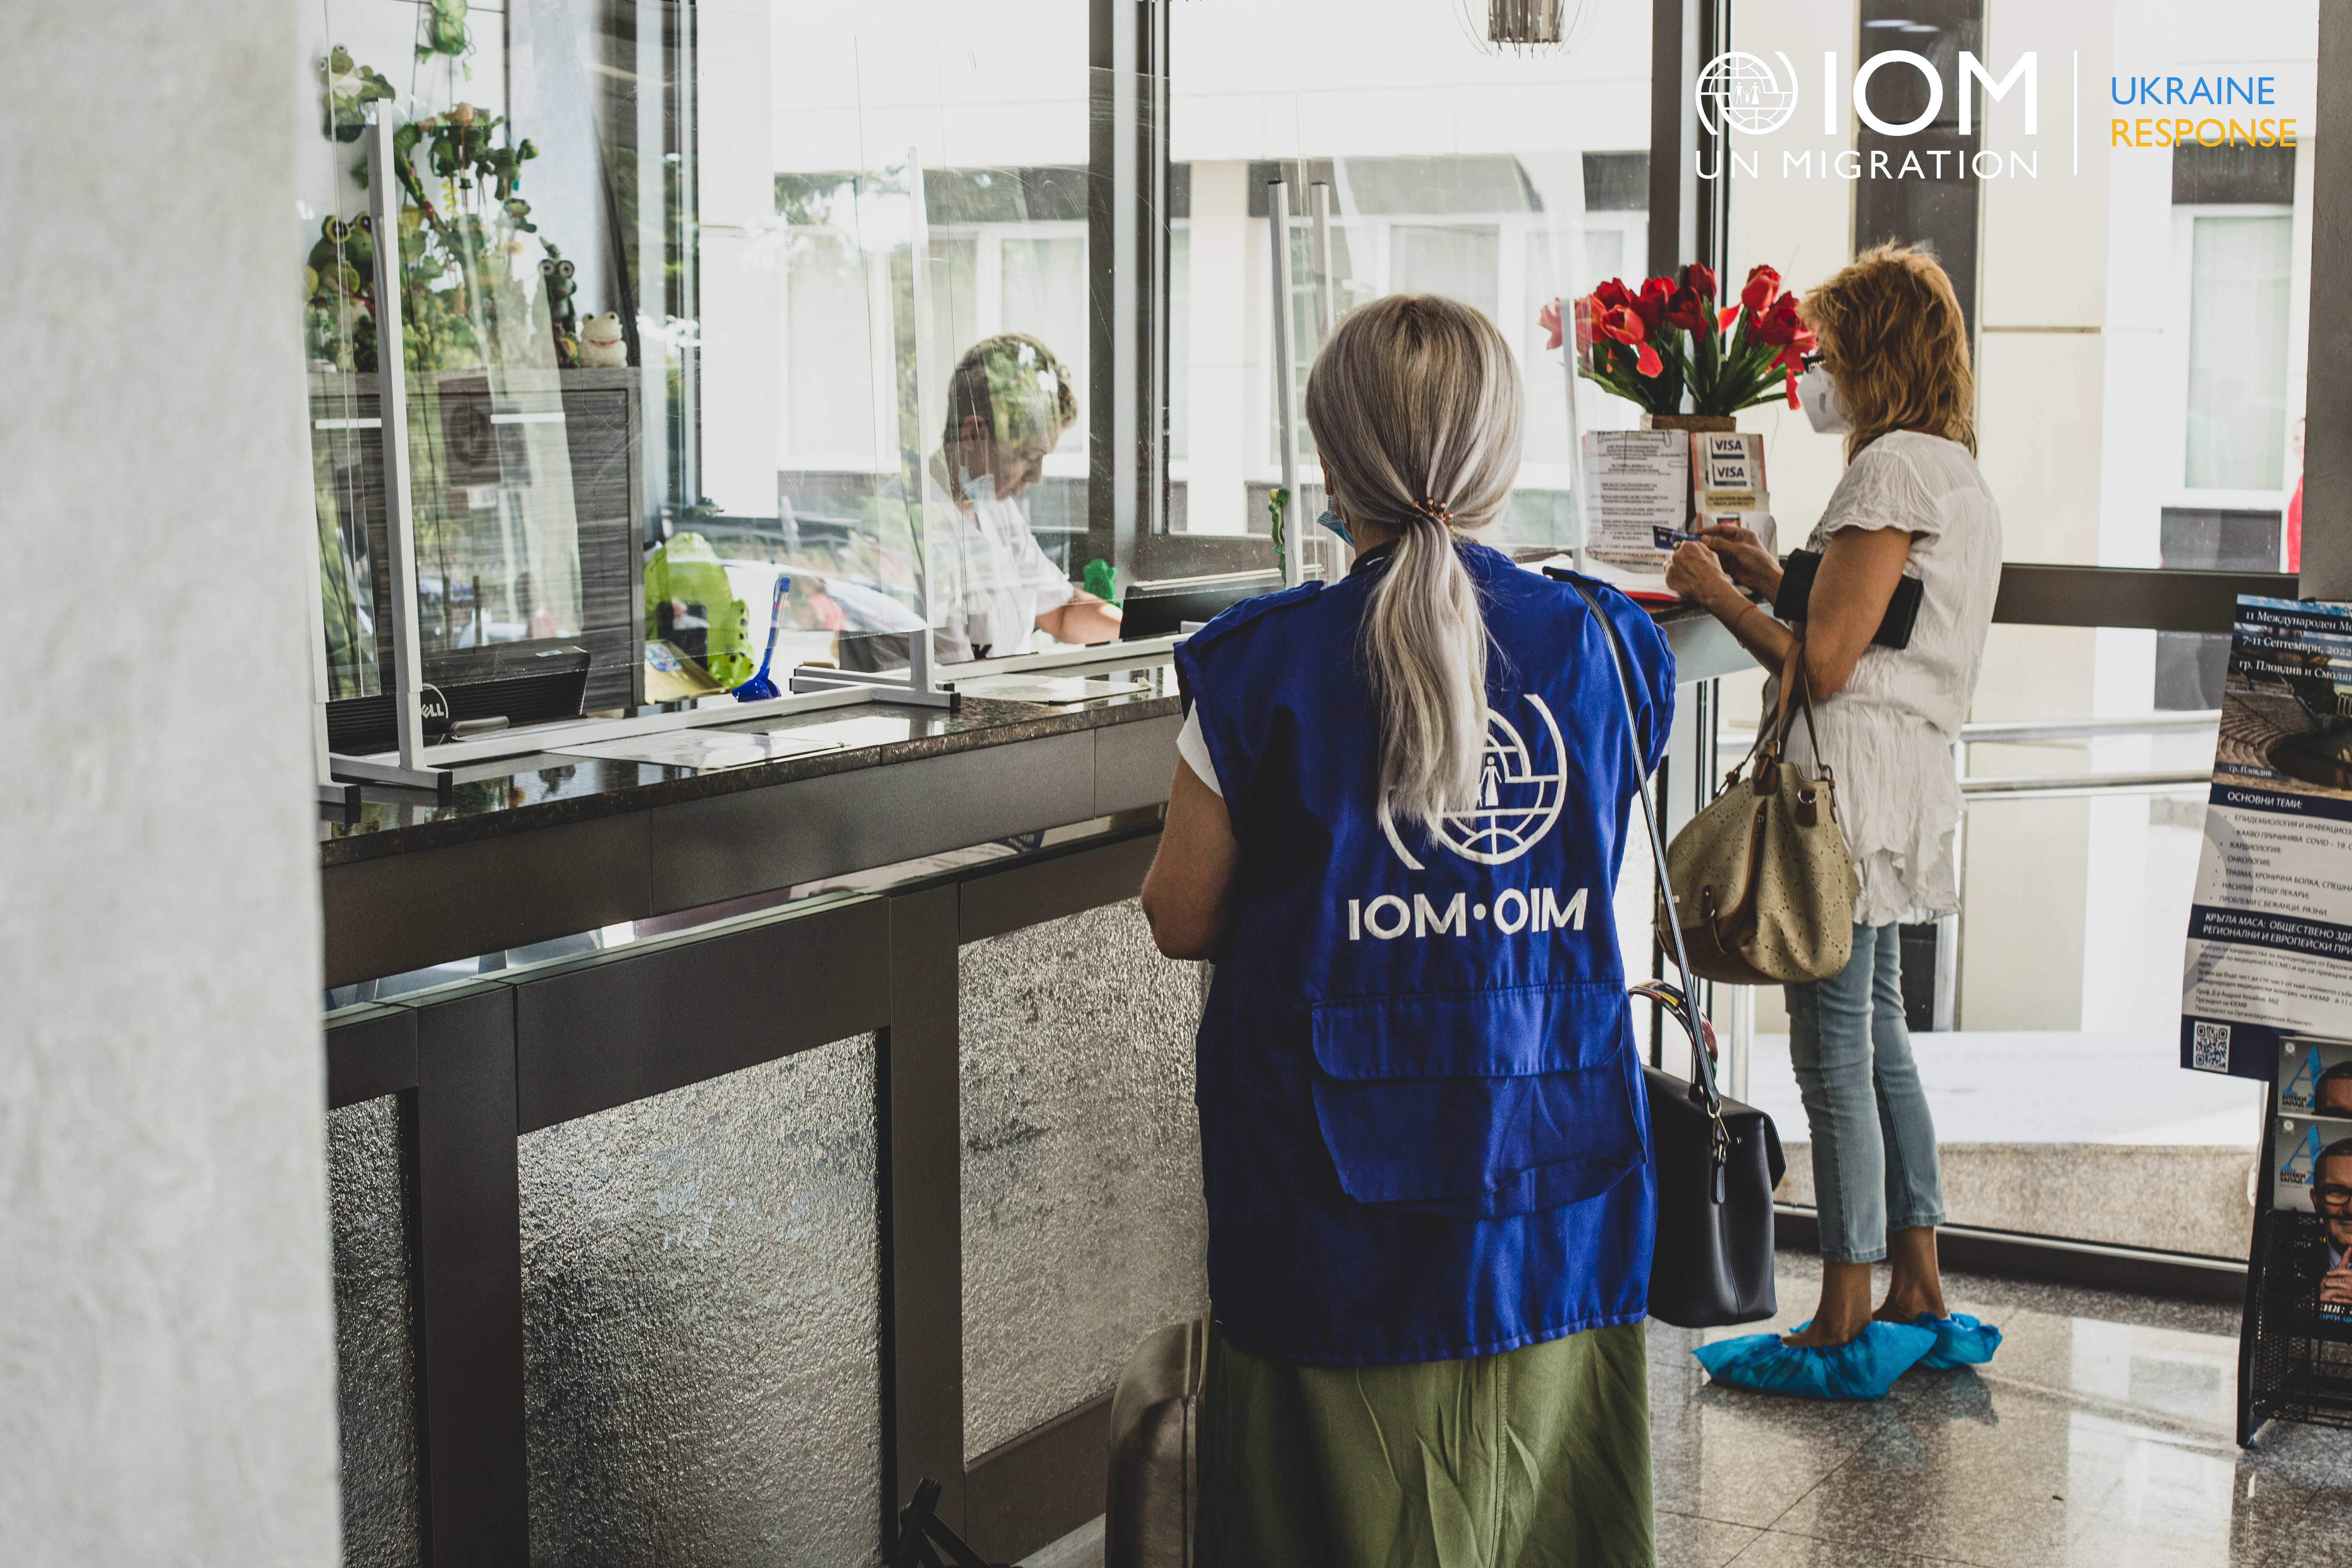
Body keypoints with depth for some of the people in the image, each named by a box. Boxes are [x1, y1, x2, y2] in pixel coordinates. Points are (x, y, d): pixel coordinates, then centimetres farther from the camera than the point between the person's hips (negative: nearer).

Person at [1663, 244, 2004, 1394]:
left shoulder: (1895, 469, -14)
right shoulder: (1960, 476, 18)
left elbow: (1823, 666, -18)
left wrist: (1716, 596, -5)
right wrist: (1773, 580, 18)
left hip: (1850, 777, -10)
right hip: (1905, 781, 10)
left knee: (1834, 1055, -4)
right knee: (1879, 1042, 15)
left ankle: (1845, 1326, 2)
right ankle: (1919, 1299, 21)